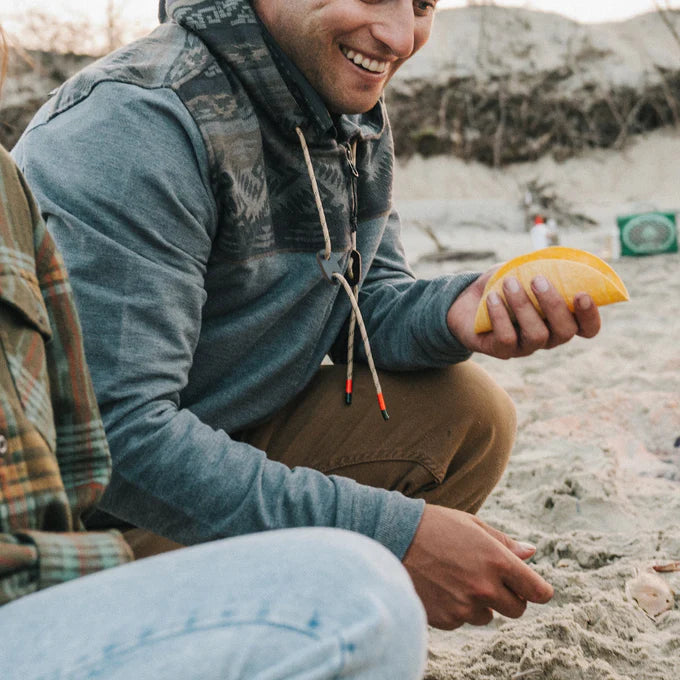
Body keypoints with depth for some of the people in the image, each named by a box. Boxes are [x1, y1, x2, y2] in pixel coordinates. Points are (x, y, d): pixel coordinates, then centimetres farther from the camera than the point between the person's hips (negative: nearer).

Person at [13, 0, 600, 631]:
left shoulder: (353, 108, 1)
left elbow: (367, 301, 8)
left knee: (468, 412, -7)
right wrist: (391, 535, -31)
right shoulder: (137, 122, -26)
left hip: (232, 445, 8)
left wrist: (455, 311, -18)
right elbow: (114, 431, -31)